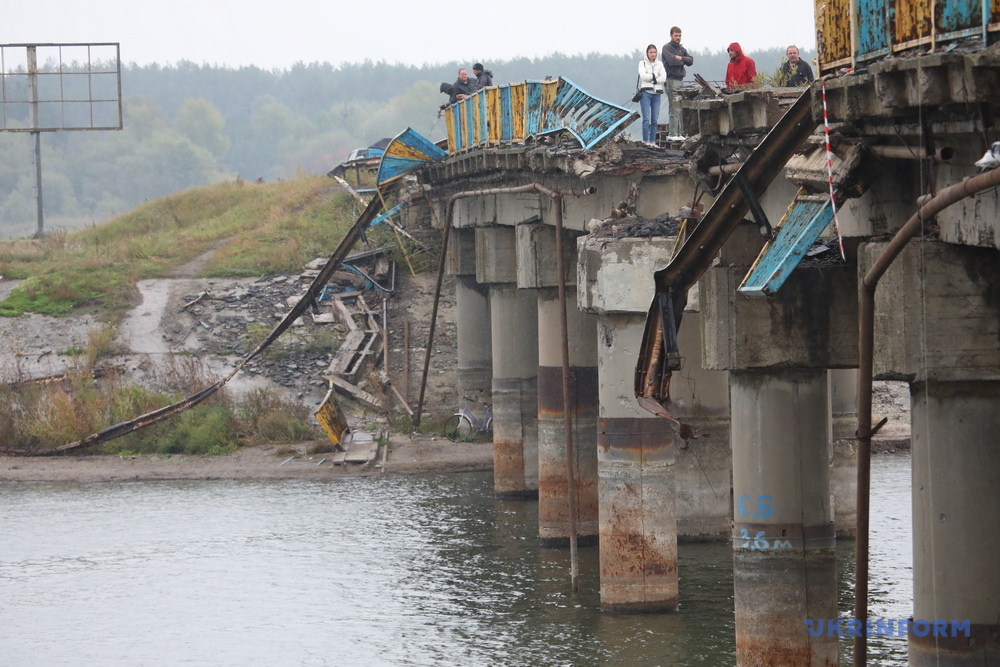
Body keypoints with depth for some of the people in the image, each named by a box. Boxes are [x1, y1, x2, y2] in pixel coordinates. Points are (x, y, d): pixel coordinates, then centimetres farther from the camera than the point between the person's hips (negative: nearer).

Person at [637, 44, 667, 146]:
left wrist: (651, 79, -8)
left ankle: (652, 141, 7)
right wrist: (655, 76, -5)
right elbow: (643, 76, -9)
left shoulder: (660, 64, 14)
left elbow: (664, 78, 1)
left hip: (656, 93, 3)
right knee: (646, 119, -11)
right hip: (646, 92, -3)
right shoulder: (642, 63, 6)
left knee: (655, 120, 2)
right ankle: (646, 141, -11)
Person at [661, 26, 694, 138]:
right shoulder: (667, 48, -3)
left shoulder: (681, 49, 20)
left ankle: (679, 133, 10)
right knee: (675, 109, -12)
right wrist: (683, 61, -1)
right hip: (671, 80, -7)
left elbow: (691, 60, 9)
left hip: (680, 79, 8)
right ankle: (673, 134, -13)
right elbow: (671, 61, -18)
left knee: (680, 109, 7)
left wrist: (681, 58, -8)